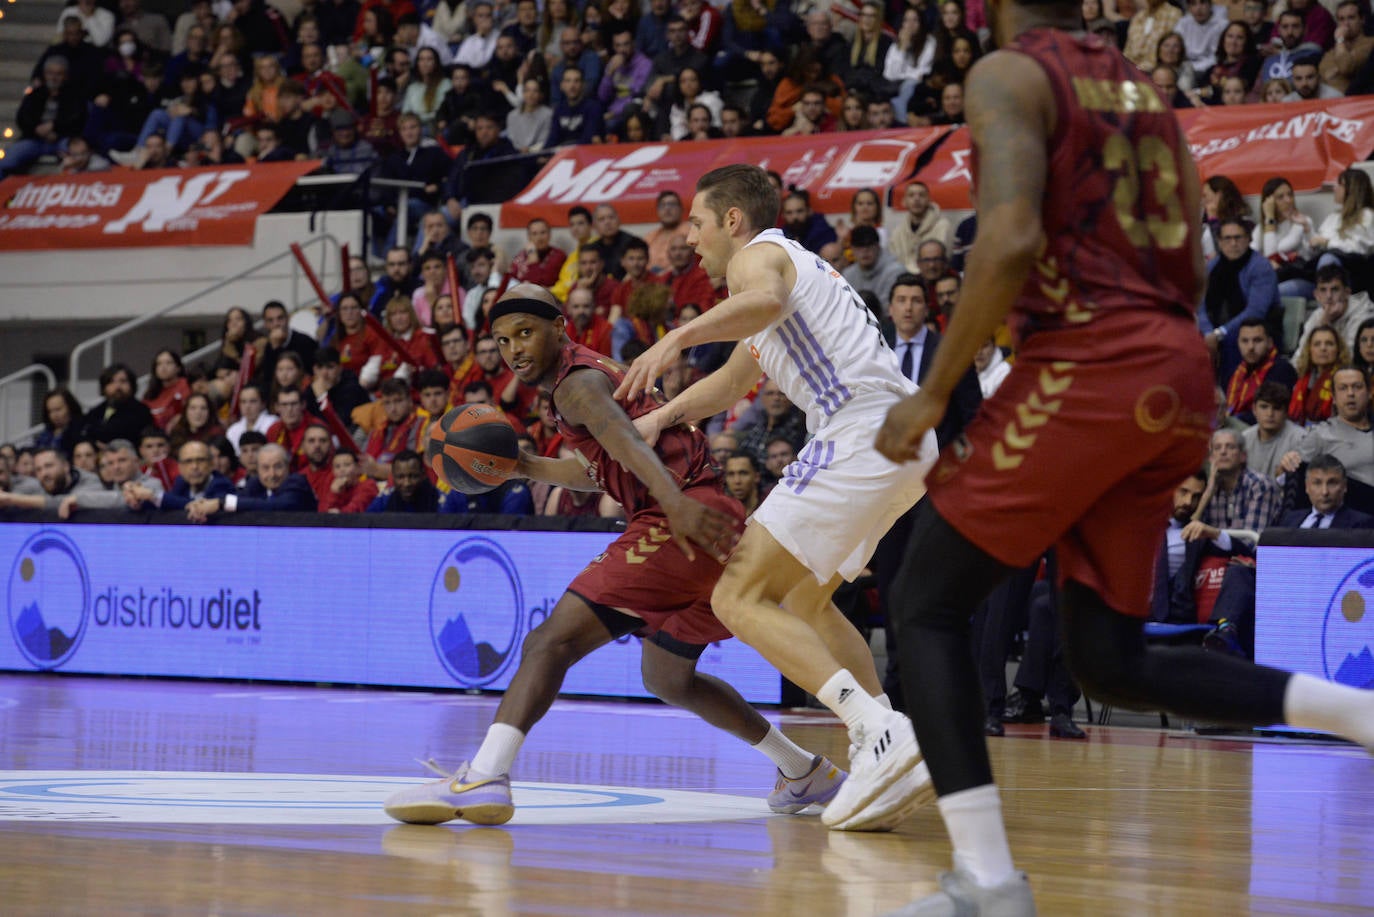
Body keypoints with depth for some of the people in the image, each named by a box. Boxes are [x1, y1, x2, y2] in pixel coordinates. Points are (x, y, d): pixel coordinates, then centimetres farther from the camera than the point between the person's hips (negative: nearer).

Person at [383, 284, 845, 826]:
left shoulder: (577, 382, -7)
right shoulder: (589, 374, 24)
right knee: (668, 680, 29)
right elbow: (603, 473, 37)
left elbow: (629, 442, -27)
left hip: (680, 524, -10)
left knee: (552, 640, -18)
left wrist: (675, 501, -44)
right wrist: (522, 466, 25)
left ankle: (483, 778, -34)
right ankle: (805, 772, 38)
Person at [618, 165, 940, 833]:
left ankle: (882, 734, -26)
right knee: (804, 602, 24)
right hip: (910, 438, 10)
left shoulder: (759, 253, 0)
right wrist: (661, 417, 42)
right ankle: (890, 752, 10)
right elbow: (735, 377, 46)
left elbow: (767, 300, -28)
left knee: (740, 598, -12)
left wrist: (679, 336, -35)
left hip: (862, 436, -10)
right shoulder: (792, 263, 32)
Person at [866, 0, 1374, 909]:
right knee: (1113, 661, 13)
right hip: (1180, 380, 8)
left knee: (927, 606, 2)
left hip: (1089, 367, -8)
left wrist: (932, 395, -10)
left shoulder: (1009, 74, -2)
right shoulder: (1144, 91, 23)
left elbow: (1011, 242, -16)